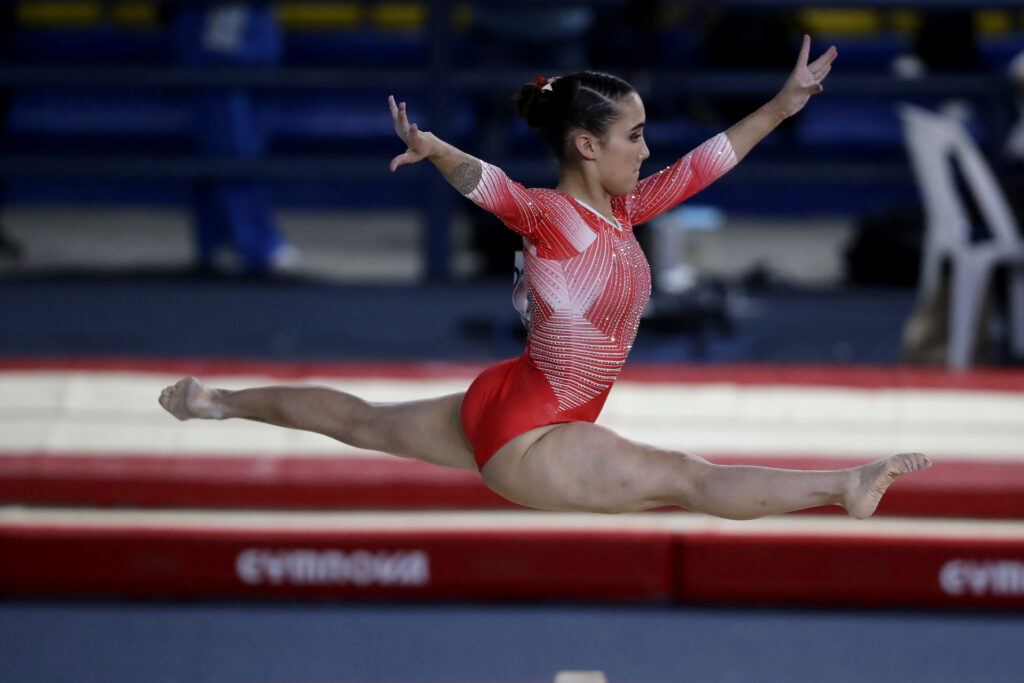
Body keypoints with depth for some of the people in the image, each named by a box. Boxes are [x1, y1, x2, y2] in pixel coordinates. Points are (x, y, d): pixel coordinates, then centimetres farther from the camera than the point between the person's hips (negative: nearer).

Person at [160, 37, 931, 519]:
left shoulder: (622, 209, 3)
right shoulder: (548, 215, -22)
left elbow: (706, 161, 9)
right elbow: (485, 181, -41)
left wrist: (781, 107, 10)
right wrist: (434, 151, -62)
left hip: (501, 408, 10)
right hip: (529, 440, -10)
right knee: (689, 480, -21)